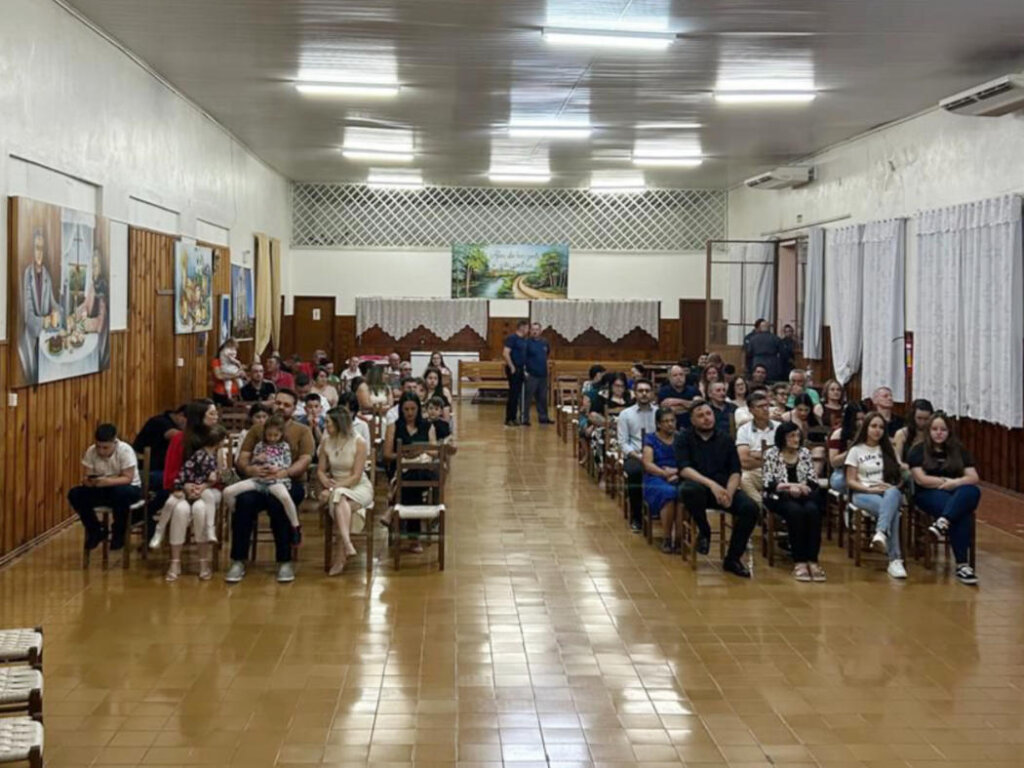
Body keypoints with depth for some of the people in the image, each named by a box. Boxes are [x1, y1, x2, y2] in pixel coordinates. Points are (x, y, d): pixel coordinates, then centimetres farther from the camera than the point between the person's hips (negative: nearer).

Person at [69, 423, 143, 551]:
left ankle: (119, 533, -13)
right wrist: (87, 481, -34)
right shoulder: (91, 451, -10)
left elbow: (128, 478, -24)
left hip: (128, 488, -4)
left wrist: (107, 481, -41)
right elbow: (87, 477, -8)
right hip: (102, 491, 4)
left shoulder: (125, 450, -21)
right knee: (74, 494, -18)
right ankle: (96, 531, 0)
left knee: (121, 493, -39)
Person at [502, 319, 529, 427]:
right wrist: (512, 367, -18)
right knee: (513, 394, -7)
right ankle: (509, 419, -2)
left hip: (520, 370, 8)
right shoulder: (512, 338, -12)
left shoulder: (524, 340, 14)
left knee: (517, 394, 11)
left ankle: (514, 417, 16)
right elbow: (505, 353, -19)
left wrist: (524, 368, 14)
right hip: (514, 370, -8)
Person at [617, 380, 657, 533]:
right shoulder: (626, 414, 10)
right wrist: (638, 456, -14)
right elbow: (623, 443, 3)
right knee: (634, 471, -36)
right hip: (633, 456, -1)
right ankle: (636, 518, -18)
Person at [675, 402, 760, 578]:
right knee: (690, 490, -39)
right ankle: (703, 531, -10)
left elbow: (735, 471, 6)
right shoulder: (684, 438, 3)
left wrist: (729, 492, -16)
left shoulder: (725, 439, 12)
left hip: (723, 487, 3)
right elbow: (684, 469, -11)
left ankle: (733, 558, -8)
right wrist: (711, 484, -25)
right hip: (697, 485, -3)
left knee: (750, 508, -24)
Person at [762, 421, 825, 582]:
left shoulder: (805, 453, 14)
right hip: (779, 497, -3)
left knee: (812, 510, -32)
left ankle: (812, 561, -34)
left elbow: (813, 481, 9)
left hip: (803, 496, 3)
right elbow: (769, 484, -4)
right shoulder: (771, 454, 4)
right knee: (795, 511, -36)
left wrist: (799, 487, -11)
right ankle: (799, 562, -35)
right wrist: (791, 487, -15)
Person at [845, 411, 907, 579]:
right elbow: (850, 481, 4)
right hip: (863, 494, -2)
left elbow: (899, 476, 14)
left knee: (892, 493, -41)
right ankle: (895, 559, -48)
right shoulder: (856, 450, 11)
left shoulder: (888, 450, 20)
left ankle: (881, 534, -60)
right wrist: (870, 489, -14)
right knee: (892, 510, -38)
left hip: (889, 492, 2)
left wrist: (893, 488, -9)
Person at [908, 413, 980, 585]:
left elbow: (973, 478, 4)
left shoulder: (958, 450, 15)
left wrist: (955, 483, -15)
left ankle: (942, 523, -51)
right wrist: (946, 481, -7)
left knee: (973, 491, -35)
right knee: (961, 514, -35)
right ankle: (962, 565, -40)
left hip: (957, 494, 3)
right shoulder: (918, 450, 5)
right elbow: (920, 479, -8)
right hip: (928, 494, -3)